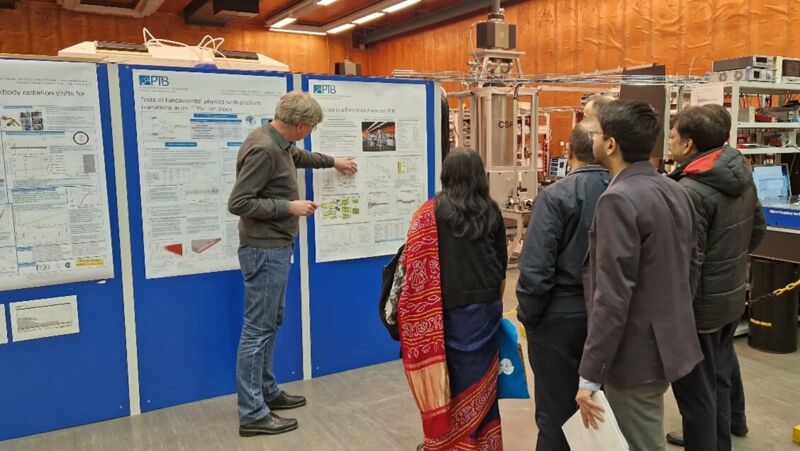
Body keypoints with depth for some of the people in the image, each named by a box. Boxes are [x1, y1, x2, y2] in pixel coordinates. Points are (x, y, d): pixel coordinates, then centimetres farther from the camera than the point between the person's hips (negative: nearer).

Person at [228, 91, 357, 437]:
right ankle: (252, 414, 6)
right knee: (257, 329, -3)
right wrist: (288, 207, -19)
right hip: (265, 250, -10)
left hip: (275, 248, 10)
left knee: (271, 323, 18)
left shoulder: (278, 143, 8)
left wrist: (332, 162, 42)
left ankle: (267, 392, 31)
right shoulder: (264, 150, -23)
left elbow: (298, 157, 32)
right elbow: (238, 203, -25)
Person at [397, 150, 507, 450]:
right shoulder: (491, 211, 4)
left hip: (450, 307, -3)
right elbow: (502, 262, 9)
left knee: (451, 378, 9)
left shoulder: (431, 212, -5)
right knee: (481, 379, 13)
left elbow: (415, 263, -8)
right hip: (486, 305, 3)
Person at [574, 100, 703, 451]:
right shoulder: (676, 191, 5)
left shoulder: (618, 200, -22)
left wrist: (589, 375, -22)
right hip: (669, 340, 9)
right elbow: (691, 264, 14)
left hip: (636, 353, -9)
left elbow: (613, 296, -26)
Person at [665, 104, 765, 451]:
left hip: (700, 304, -9)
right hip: (731, 297, 9)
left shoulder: (690, 191, -26)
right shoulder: (742, 175, 2)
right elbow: (758, 228, 15)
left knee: (696, 392, 7)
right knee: (718, 381, 24)